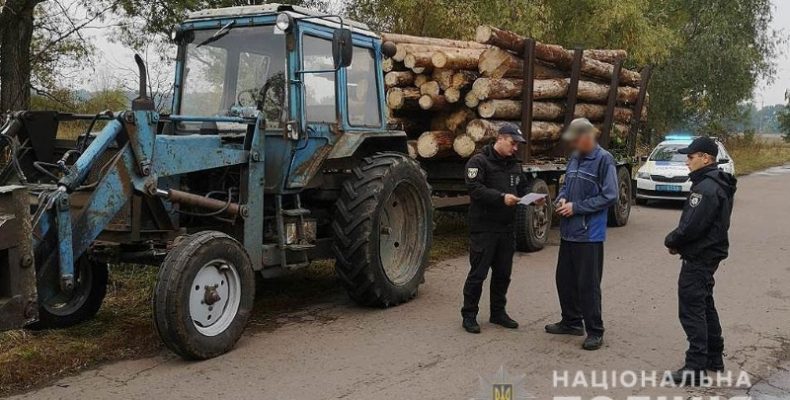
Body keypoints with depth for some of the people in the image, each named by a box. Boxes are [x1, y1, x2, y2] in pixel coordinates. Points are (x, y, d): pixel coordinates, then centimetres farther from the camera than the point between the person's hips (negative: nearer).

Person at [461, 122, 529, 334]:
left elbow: (522, 188, 19)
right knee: (478, 273, -1)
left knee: (503, 273, 13)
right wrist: (501, 197, -27)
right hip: (484, 227, -7)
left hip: (506, 228, 7)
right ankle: (469, 315, 11)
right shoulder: (479, 161, -9)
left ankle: (498, 312, 27)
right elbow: (475, 189, -20)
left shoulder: (514, 164, 14)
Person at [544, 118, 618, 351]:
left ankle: (595, 332, 11)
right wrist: (562, 198, -2)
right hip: (569, 231, 7)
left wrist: (576, 207, -16)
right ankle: (571, 322, 31)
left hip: (590, 234, -7)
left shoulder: (604, 159, -12)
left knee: (588, 284, -2)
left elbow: (609, 196, -15)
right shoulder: (574, 157, 9)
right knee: (565, 279, 15)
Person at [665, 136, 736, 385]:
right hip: (709, 254, 11)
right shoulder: (717, 184, 11)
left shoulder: (706, 188, -22)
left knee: (691, 310, -6)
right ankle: (714, 358, 31)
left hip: (698, 258, -11)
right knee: (704, 306, 20)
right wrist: (679, 241, 7)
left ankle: (695, 367, -2)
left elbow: (691, 226, -25)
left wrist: (671, 241, -8)